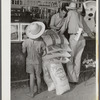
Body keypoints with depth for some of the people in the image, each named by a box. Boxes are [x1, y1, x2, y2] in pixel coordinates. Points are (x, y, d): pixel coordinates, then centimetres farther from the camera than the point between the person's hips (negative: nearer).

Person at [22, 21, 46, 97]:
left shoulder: (26, 42, -23)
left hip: (29, 61, 0)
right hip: (38, 61, 0)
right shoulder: (41, 42, -25)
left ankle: (32, 92, 14)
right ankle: (38, 89, 37)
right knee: (38, 76, 19)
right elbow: (44, 51, -9)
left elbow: (23, 51, -8)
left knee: (32, 77, 11)